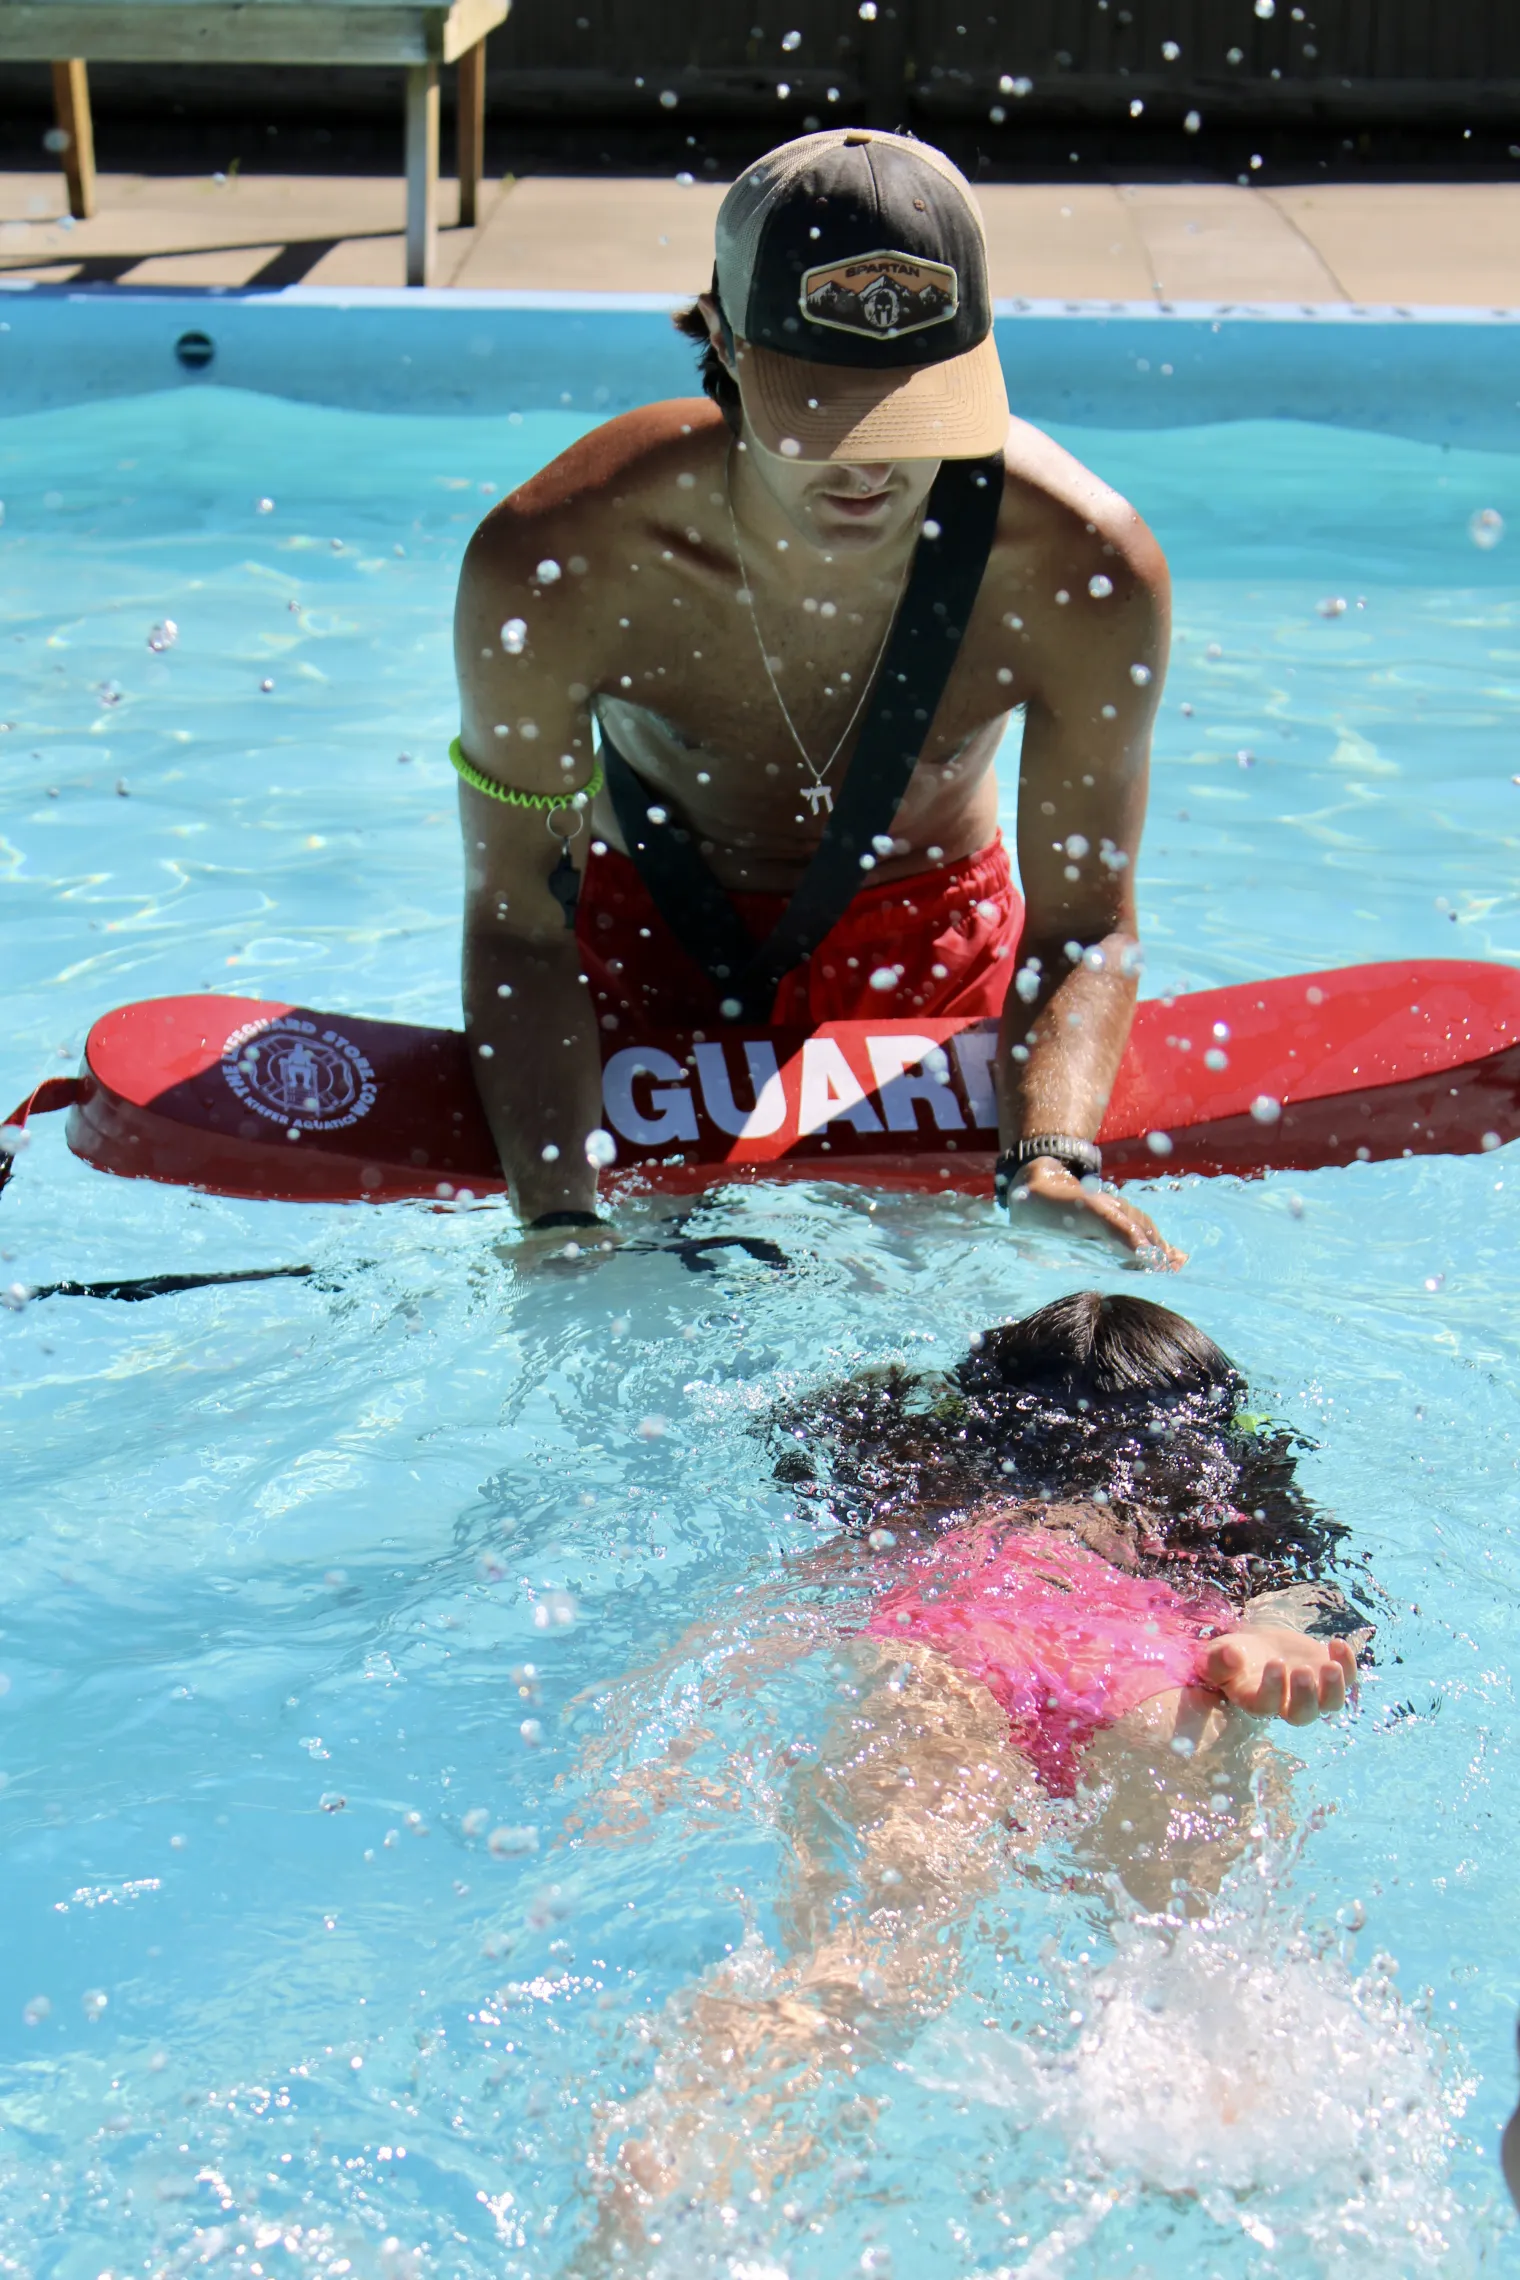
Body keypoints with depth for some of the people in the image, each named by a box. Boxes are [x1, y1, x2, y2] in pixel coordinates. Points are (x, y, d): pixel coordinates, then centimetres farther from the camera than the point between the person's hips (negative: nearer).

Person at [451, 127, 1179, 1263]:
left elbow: (1086, 929, -19)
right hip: (643, 924, -1)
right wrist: (559, 1225, -35)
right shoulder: (551, 570, -33)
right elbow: (517, 925, -22)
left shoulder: (1083, 572, -30)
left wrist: (1054, 1158, -39)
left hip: (928, 931, 1)